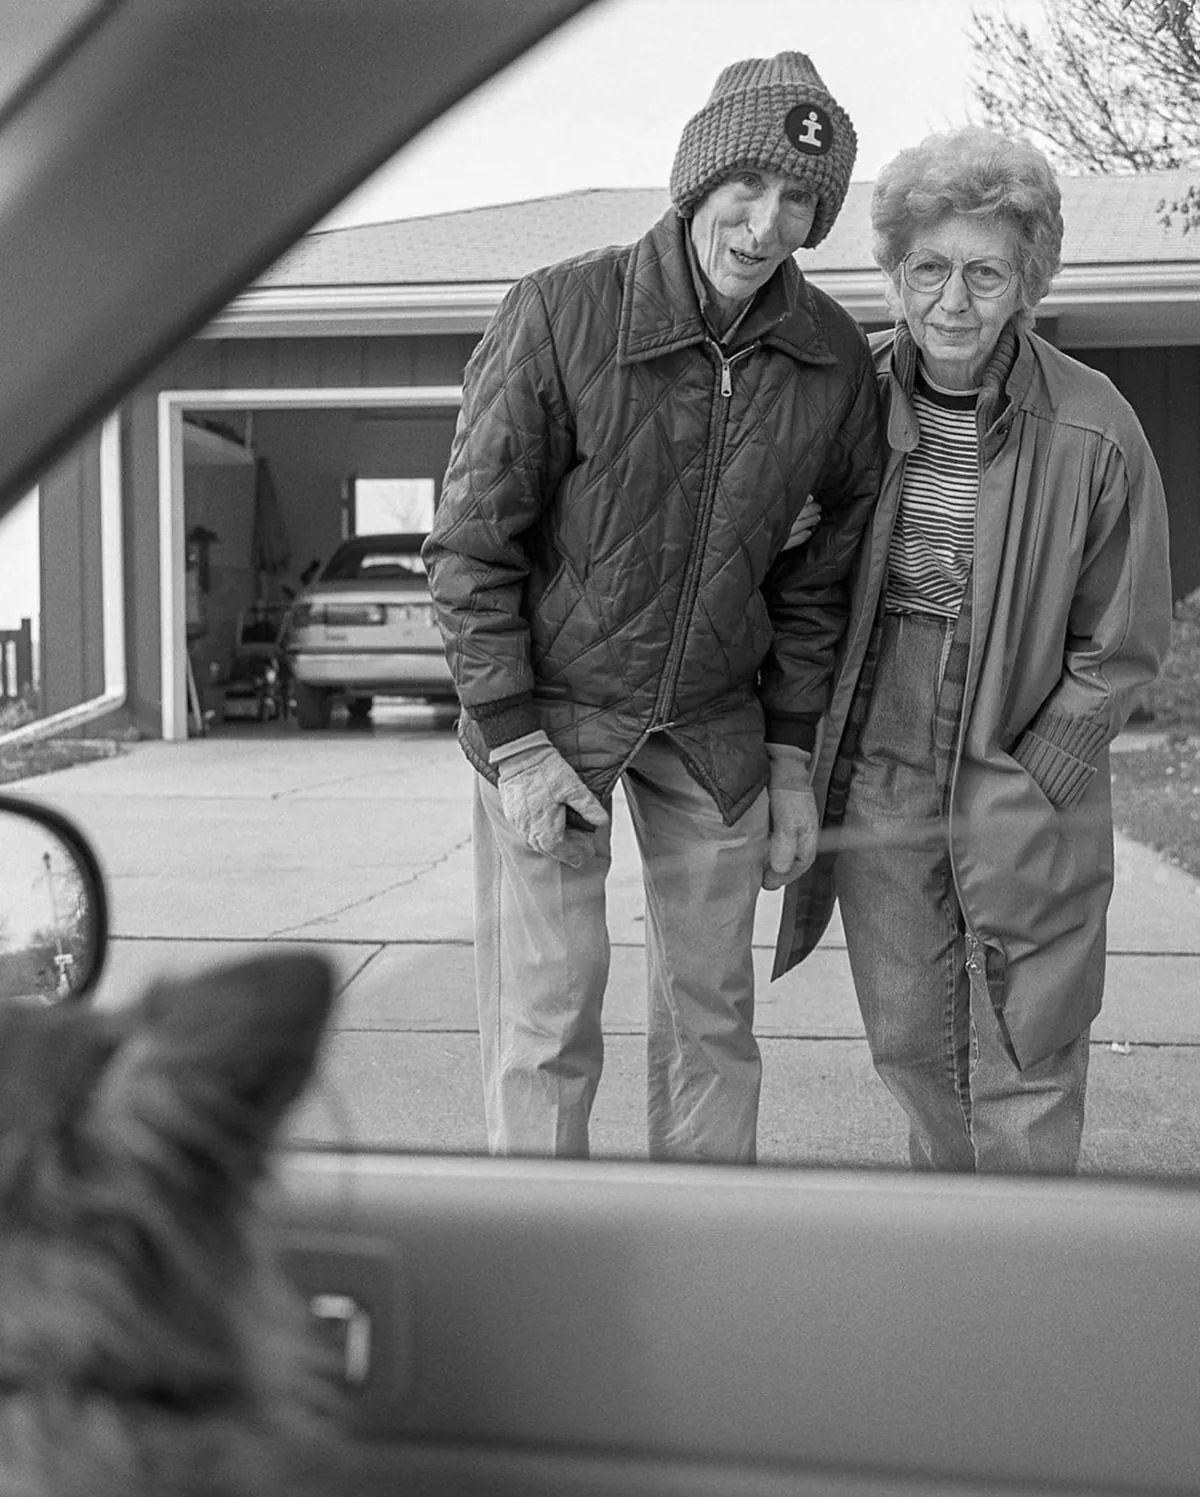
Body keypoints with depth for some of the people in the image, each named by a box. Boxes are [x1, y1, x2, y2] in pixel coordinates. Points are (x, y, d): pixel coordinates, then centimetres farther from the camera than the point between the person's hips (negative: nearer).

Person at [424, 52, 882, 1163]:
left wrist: (792, 757, 4)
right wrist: (514, 742, -15)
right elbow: (471, 543, -13)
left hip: (714, 720, 4)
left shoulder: (835, 360, -6)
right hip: (549, 706, -3)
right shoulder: (560, 314, -18)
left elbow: (822, 564, 6)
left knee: (713, 1018, 10)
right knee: (544, 1025, -1)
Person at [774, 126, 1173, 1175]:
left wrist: (1023, 781, -9)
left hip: (1025, 785, -3)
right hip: (875, 776, 3)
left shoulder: (1093, 431, -13)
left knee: (1025, 1062, 5)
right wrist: (810, 753, 5)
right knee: (907, 1038, 14)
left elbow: (1124, 645, -5)